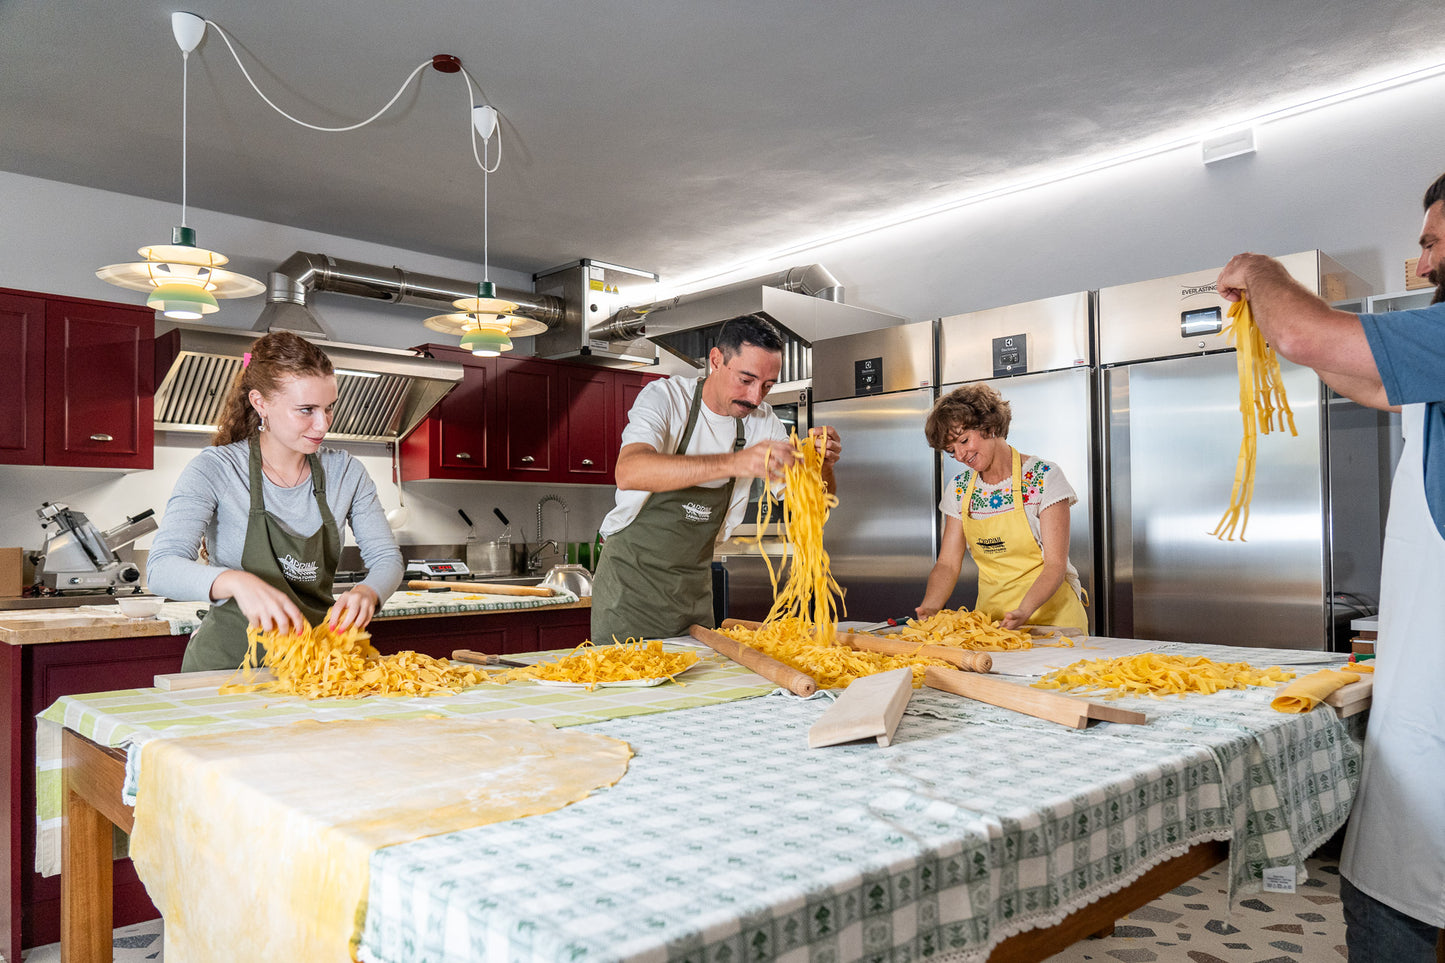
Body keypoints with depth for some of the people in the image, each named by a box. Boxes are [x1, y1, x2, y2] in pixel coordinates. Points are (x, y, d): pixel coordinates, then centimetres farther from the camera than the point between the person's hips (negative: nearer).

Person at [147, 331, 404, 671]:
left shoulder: (345, 471, 5)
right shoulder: (214, 470, -6)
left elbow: (387, 558, 6)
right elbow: (161, 569, -16)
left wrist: (367, 592, -18)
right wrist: (236, 581, -37)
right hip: (230, 660, -2)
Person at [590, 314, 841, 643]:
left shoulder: (762, 421, -2)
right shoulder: (665, 397, -16)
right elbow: (629, 472, -36)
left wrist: (822, 464, -25)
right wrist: (733, 463, -47)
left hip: (693, 588, 4)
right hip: (631, 577, -4)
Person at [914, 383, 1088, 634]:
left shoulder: (1044, 478, -5)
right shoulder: (960, 489, 8)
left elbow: (1056, 565, -10)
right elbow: (947, 564, 7)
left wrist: (1024, 612, -26)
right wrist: (929, 607, -12)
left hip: (1050, 617, -4)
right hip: (988, 620, 4)